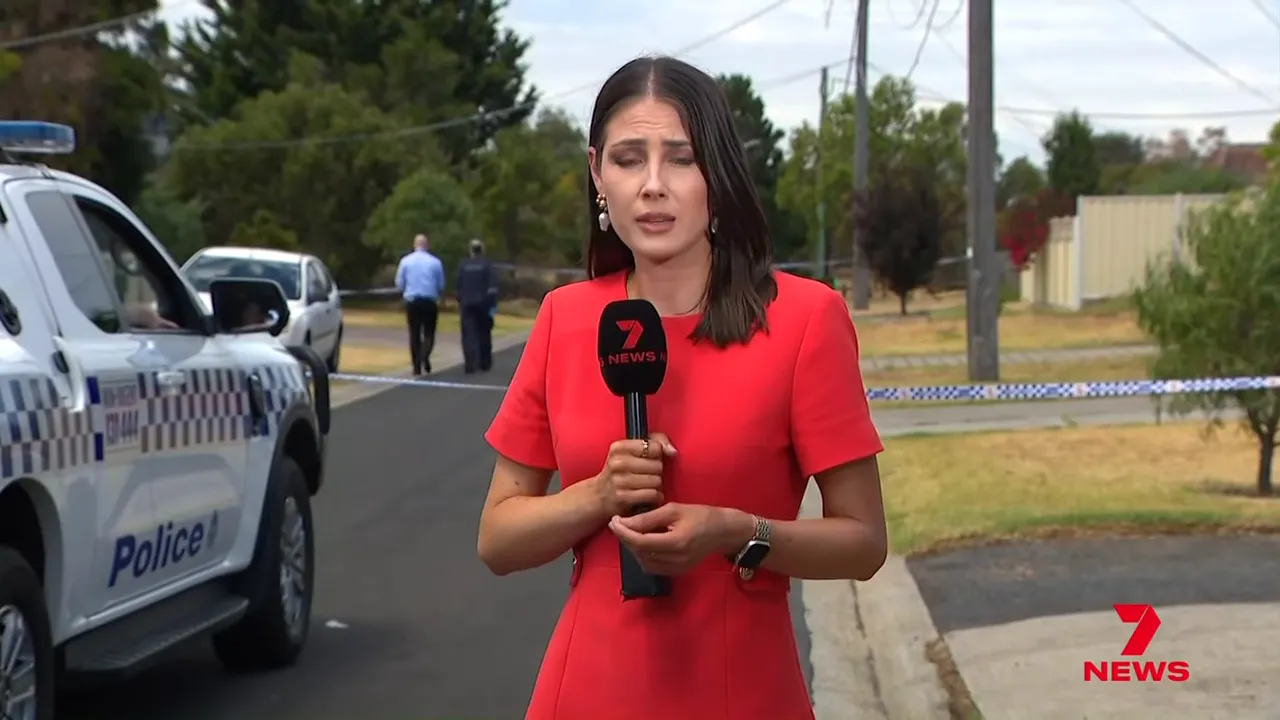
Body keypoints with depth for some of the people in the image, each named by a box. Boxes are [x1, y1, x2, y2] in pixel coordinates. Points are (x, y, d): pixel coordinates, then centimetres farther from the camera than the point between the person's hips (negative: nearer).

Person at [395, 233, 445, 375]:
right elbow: (441, 285, 2)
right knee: (429, 333, 8)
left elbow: (399, 284, 1)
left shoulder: (406, 261, -2)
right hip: (430, 302, -1)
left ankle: (417, 367, 8)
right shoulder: (435, 262, -4)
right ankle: (425, 356, -19)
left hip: (412, 302, 1)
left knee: (414, 334, 10)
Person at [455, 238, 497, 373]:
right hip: (483, 303, -1)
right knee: (484, 334, 13)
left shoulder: (463, 265, 3)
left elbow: (457, 286, 7)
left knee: (469, 335, -2)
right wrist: (493, 305, -7)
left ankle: (470, 364, -15)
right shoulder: (487, 265, -5)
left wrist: (460, 302, 18)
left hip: (467, 304, 1)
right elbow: (492, 286, -11)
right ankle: (484, 364, 22)